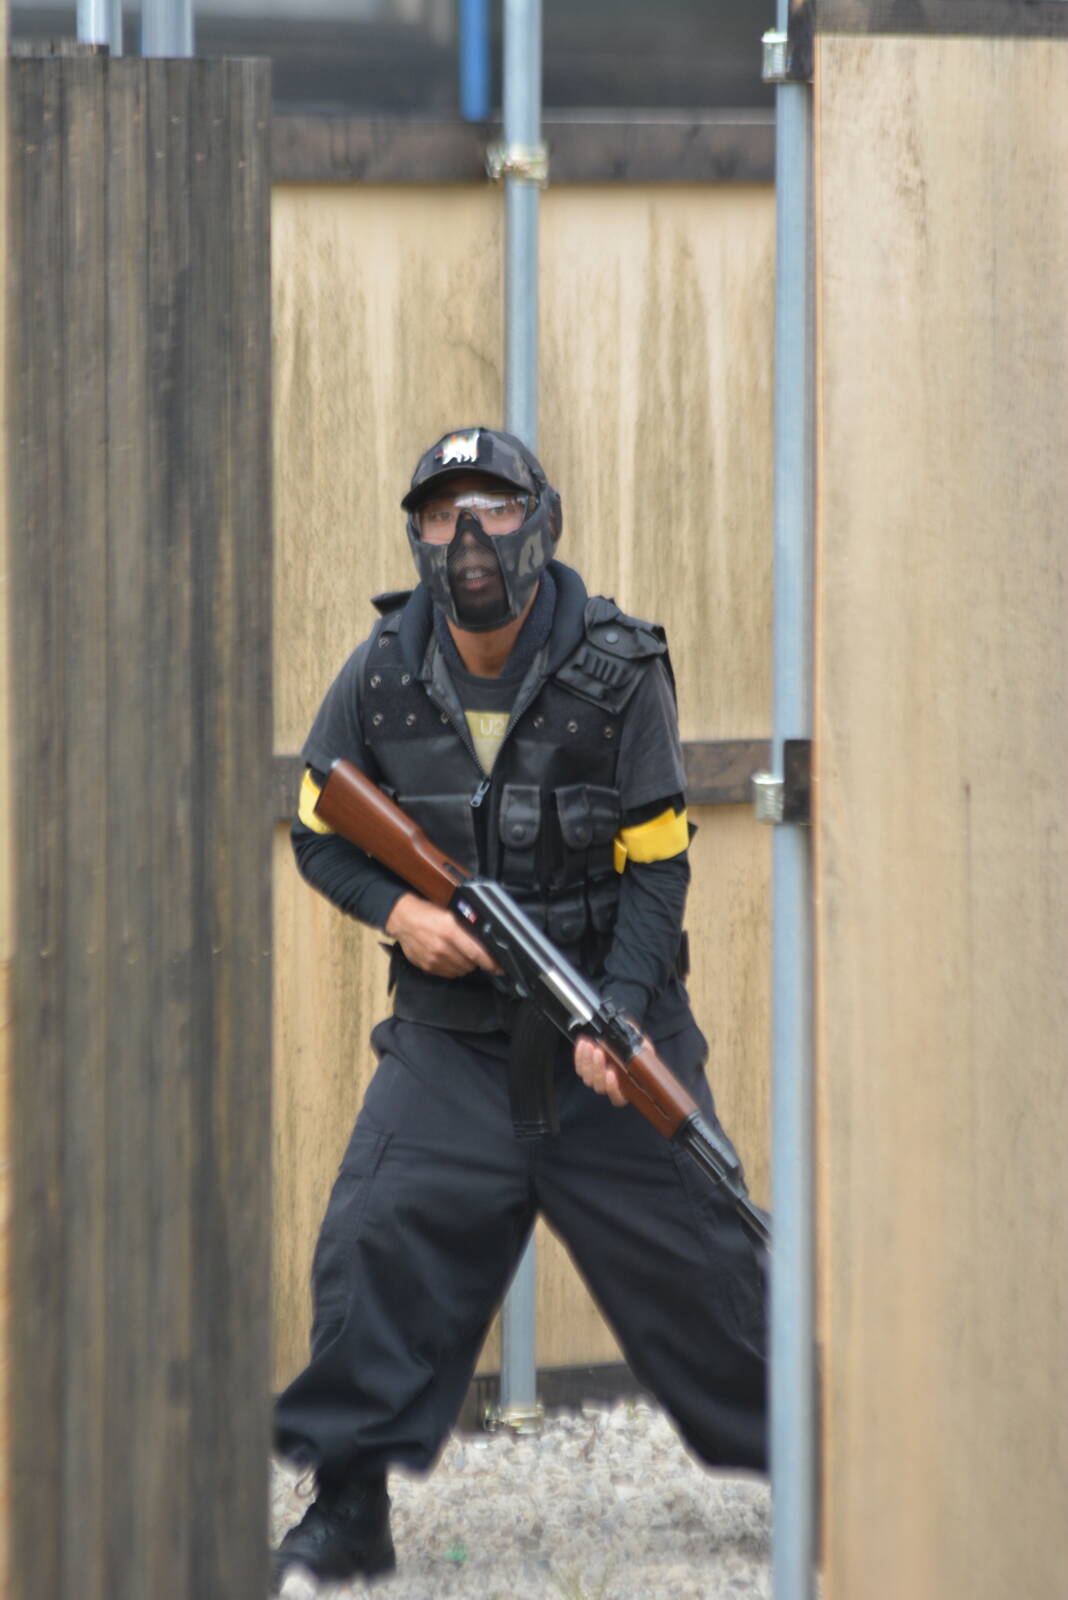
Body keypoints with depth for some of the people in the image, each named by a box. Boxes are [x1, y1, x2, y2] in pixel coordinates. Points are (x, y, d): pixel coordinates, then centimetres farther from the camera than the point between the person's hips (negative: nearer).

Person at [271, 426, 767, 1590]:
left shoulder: (620, 674, -11)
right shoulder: (381, 677, -4)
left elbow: (656, 866, -10)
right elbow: (320, 831, 8)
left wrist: (616, 1013, -23)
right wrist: (398, 909, -12)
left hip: (609, 1029, -2)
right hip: (449, 1042, 2)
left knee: (698, 1254, 1)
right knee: (374, 1244, -10)